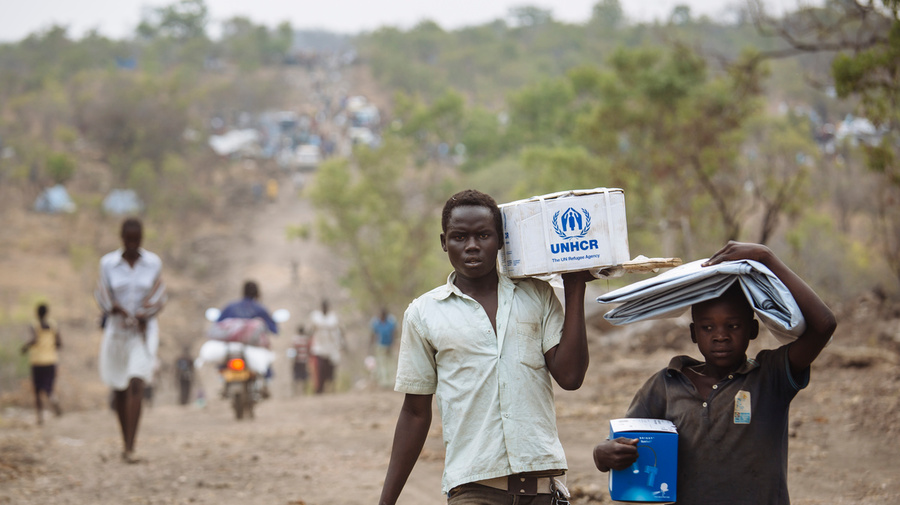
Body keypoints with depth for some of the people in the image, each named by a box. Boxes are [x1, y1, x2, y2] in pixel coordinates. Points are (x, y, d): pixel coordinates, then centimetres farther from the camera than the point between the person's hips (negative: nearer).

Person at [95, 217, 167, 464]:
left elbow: (159, 298, 3)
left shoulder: (153, 263, -1)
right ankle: (126, 443, 26)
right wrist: (125, 313, -19)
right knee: (119, 390, 10)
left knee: (136, 385, -17)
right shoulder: (108, 263, -2)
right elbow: (103, 297, -1)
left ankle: (130, 448, -21)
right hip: (116, 331, 2)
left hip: (145, 333, -2)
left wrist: (141, 316, -15)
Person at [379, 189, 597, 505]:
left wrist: (574, 291, 4)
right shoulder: (424, 313, 8)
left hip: (543, 479, 1)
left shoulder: (538, 294, 11)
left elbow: (569, 377, 1)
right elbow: (416, 412, 11)